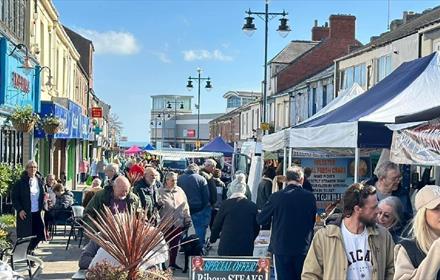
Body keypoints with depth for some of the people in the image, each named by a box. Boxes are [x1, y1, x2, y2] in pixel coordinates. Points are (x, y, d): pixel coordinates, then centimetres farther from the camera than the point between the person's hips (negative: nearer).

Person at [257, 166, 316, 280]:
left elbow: (260, 220, -2)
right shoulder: (310, 197, -7)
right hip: (303, 248, 1)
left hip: (281, 248, -1)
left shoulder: (276, 197, -10)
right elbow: (313, 220, 5)